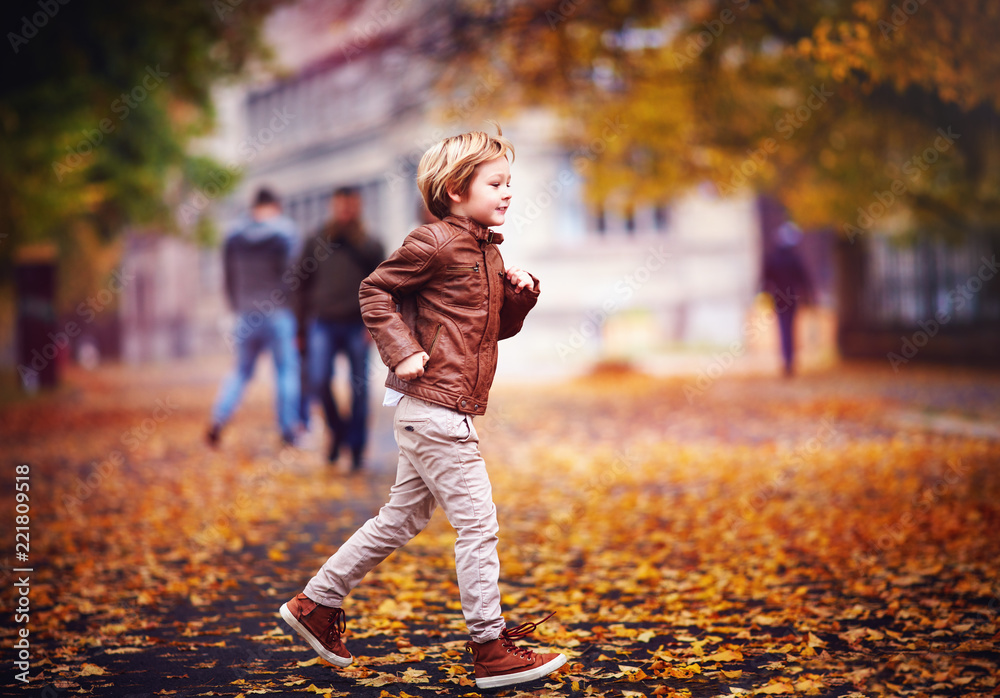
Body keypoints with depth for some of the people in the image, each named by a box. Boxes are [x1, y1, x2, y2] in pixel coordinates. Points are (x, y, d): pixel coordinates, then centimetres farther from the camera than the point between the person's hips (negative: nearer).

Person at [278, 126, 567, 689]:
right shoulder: (435, 244, -11)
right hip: (435, 408, -10)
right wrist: (404, 352, -15)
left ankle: (316, 605, 26)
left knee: (403, 518, 15)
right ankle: (492, 650, 1)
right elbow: (375, 292, -7)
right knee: (478, 523, -6)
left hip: (441, 412, 10)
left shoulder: (488, 252, 16)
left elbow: (497, 327, 22)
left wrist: (521, 297, 4)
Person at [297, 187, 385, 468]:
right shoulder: (317, 242, 9)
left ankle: (356, 447, 12)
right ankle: (336, 430, 11)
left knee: (359, 389, 1)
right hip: (324, 324, 0)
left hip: (357, 326, 0)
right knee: (319, 382, -14)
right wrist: (300, 324, 5)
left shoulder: (370, 245, 7)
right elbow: (304, 284, 10)